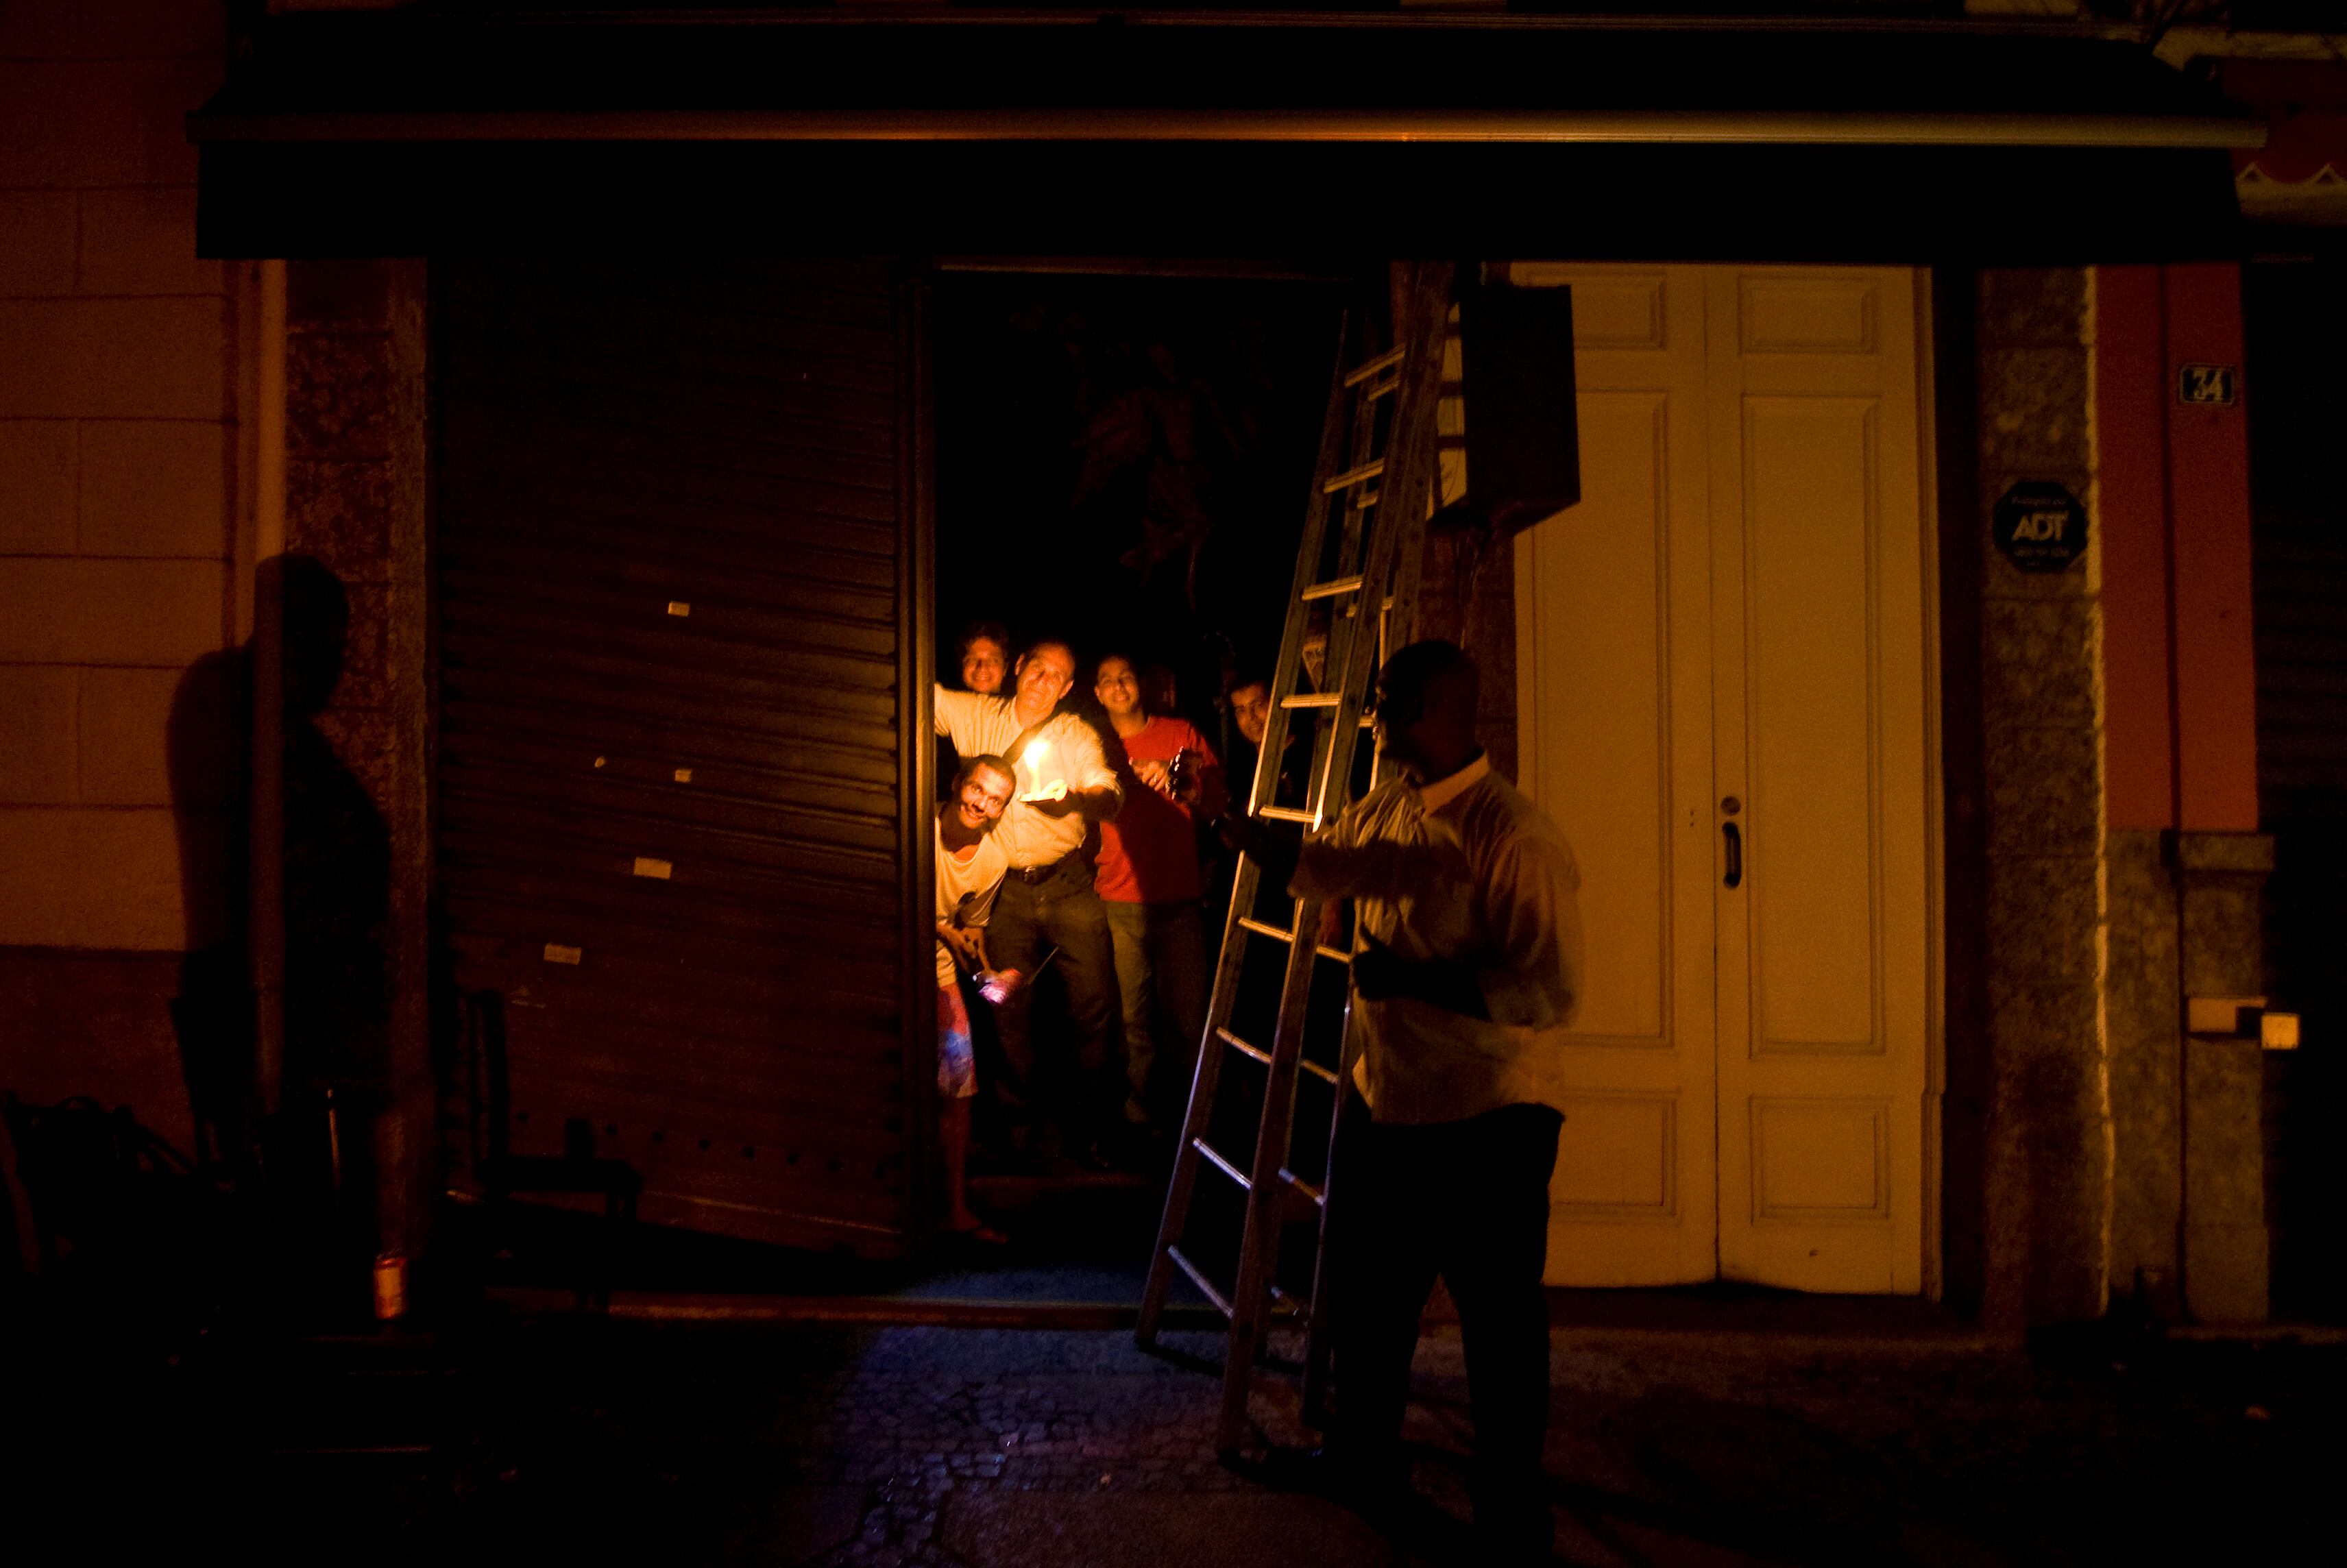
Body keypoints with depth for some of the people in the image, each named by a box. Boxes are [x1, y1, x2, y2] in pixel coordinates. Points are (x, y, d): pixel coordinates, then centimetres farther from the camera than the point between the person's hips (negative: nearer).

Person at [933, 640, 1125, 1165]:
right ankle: (1019, 1125, 19)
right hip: (1006, 889, 0)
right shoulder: (975, 717, 6)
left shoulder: (1077, 735, 6)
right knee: (1011, 1011, 4)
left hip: (1068, 885, 0)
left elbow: (1110, 797, -8)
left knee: (1095, 1002, -6)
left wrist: (1077, 797, -30)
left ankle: (1090, 1121, 9)